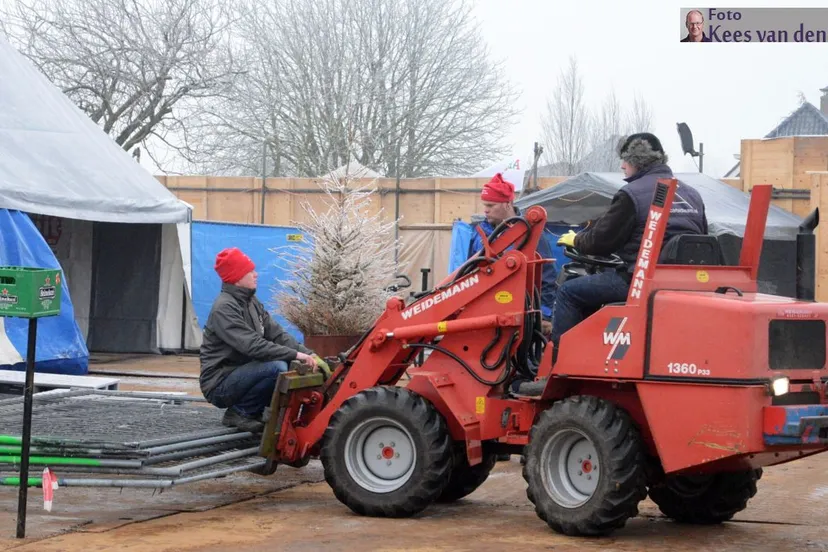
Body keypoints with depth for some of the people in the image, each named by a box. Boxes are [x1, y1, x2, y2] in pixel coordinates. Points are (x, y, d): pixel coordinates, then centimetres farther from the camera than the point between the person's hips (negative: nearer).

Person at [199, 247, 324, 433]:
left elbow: (277, 334, 4)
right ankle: (241, 412, -9)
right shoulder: (224, 308, -19)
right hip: (220, 384, -9)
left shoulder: (252, 303, 10)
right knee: (277, 367, -28)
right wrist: (296, 355, -29)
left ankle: (250, 411, 5)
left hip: (241, 374, 9)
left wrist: (309, 354, -10)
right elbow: (252, 346, -28)